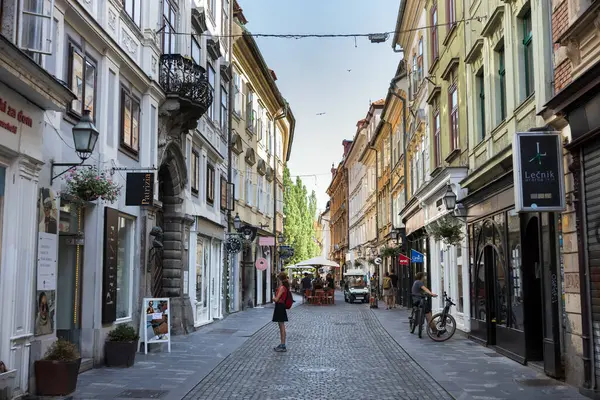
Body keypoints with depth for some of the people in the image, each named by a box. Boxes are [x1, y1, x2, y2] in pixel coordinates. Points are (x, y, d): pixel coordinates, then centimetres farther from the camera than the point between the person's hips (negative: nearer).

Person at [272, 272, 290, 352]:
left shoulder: (282, 287, -18)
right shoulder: (285, 287, 10)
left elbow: (276, 299, -21)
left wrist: (273, 298, -3)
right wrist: (275, 298, 8)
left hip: (280, 307, -10)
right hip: (280, 307, 10)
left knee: (282, 327, -5)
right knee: (281, 327, 15)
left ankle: (283, 346, 0)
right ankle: (282, 344, 23)